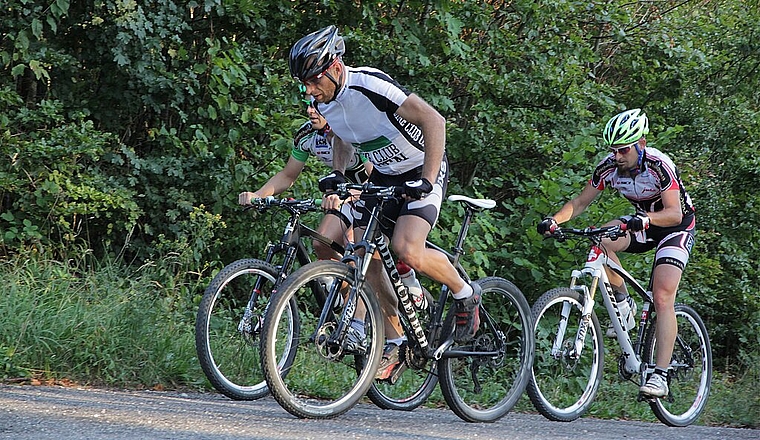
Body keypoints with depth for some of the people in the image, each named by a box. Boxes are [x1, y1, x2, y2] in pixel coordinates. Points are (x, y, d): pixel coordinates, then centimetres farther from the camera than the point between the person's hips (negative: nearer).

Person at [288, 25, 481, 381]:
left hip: (421, 171, -8)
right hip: (383, 177, 8)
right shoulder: (324, 103, -4)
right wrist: (336, 173, 0)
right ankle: (395, 344, 8)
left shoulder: (370, 85, -28)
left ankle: (465, 294, 0)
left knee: (407, 251, -27)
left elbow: (433, 121, -29)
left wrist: (427, 181, -33)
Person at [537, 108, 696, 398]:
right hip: (643, 224, 5)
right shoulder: (609, 167, -14)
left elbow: (674, 213, -34)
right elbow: (580, 203, -7)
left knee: (662, 298, -21)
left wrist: (645, 219, -53)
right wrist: (554, 220, -26)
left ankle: (660, 375, -23)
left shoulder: (658, 165, -29)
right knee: (600, 241, -26)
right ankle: (623, 303, -5)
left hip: (677, 226, -5)